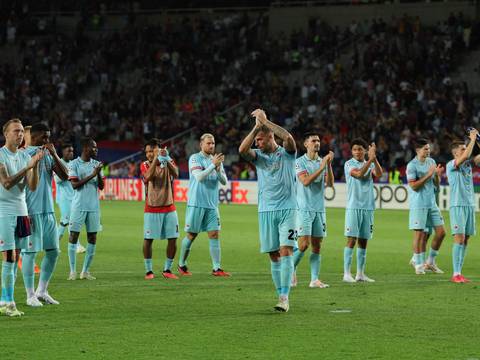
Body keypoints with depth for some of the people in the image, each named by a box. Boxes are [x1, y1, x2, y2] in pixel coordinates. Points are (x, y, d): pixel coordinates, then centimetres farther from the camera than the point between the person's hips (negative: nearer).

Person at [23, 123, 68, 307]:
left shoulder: (49, 155, 13)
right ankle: (30, 295, 4)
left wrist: (54, 154, -7)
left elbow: (65, 176, 4)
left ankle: (42, 291, 20)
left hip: (49, 210, 7)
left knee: (53, 251, 9)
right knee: (30, 252, -3)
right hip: (32, 211, -7)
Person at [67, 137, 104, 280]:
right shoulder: (74, 164, -3)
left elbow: (101, 186, 7)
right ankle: (73, 271, 1)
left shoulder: (96, 164, 10)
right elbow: (75, 184, -12)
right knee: (74, 236, -4)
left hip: (94, 206, 5)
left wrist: (98, 174, -11)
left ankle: (86, 271, 8)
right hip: (79, 206, -5)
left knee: (92, 238, 2)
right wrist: (91, 175, -17)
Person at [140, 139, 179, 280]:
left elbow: (175, 174, -18)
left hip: (169, 208, 2)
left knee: (173, 239, 0)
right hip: (151, 209, -2)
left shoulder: (169, 162, 3)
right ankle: (148, 270, 5)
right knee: (148, 239, -6)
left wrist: (166, 159, -28)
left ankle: (167, 269, 13)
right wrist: (156, 159, -26)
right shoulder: (145, 165, -1)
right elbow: (148, 176, -23)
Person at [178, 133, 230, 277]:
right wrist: (213, 165, -22)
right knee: (191, 235, 2)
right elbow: (199, 177, -17)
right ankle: (181, 265, 17)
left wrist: (218, 168, -12)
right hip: (196, 204, -4)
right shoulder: (195, 158, -4)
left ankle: (216, 268, -6)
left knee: (214, 234, -4)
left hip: (212, 205, 4)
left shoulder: (216, 160, 11)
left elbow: (224, 181, 5)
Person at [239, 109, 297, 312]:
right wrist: (257, 126, -12)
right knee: (274, 256, 4)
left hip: (287, 209, -4)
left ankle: (284, 298, -18)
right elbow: (242, 150, -9)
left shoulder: (286, 154, 3)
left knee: (286, 252, -13)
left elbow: (288, 138, -19)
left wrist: (265, 121, -14)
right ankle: (280, 295, 10)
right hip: (266, 211, 4)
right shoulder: (258, 156, 11)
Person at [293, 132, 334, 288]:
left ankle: (314, 279, 3)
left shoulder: (323, 162, 10)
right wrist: (321, 167, -21)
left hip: (319, 209, 5)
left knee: (317, 246, 2)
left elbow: (330, 183, 0)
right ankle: (291, 269, 10)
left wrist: (329, 165, -13)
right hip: (304, 209, -5)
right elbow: (305, 181, -17)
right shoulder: (300, 162, -3)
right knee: (304, 244, -12)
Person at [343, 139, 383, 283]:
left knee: (363, 241, 7)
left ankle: (360, 273, 11)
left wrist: (374, 158, -21)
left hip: (368, 207, 5)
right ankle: (347, 273, -6)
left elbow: (379, 174, -8)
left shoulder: (370, 164, 12)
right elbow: (359, 174, -18)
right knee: (351, 240, -8)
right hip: (353, 207, -5)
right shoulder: (349, 164, 0)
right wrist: (370, 159, -23)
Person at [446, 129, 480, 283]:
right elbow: (465, 156, -22)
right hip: (457, 205, -7)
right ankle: (456, 274, -13)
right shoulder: (451, 165, -7)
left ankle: (459, 273, 9)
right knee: (459, 239, -12)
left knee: (465, 241, 6)